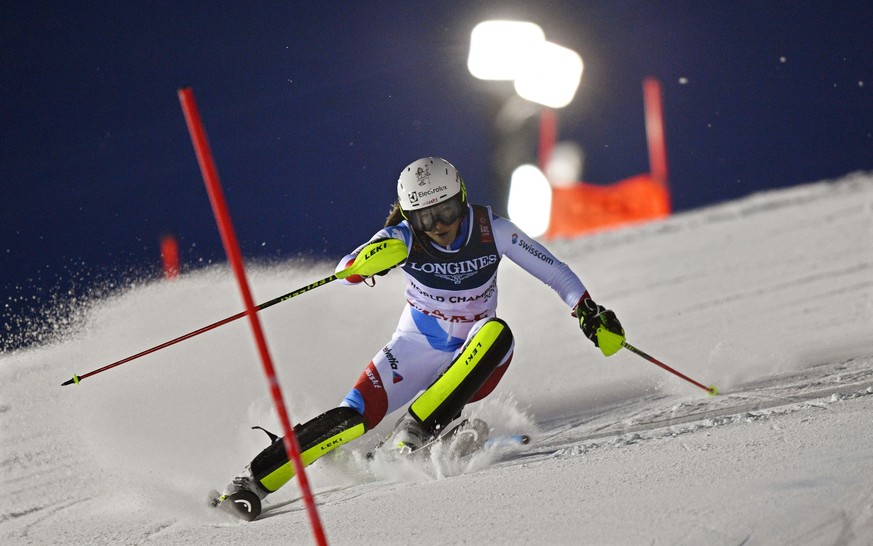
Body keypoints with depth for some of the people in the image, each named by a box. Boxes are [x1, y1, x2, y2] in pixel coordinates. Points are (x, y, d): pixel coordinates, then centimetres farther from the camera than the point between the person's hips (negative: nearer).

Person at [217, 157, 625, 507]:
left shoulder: (491, 230, -16)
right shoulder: (404, 238, -18)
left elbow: (554, 271, -7)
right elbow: (345, 272, -31)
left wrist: (589, 312, -20)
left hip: (475, 363, 1)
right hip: (418, 349, -1)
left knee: (496, 332, -33)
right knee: (355, 416, -21)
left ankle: (414, 434, -30)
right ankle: (254, 480, -12)